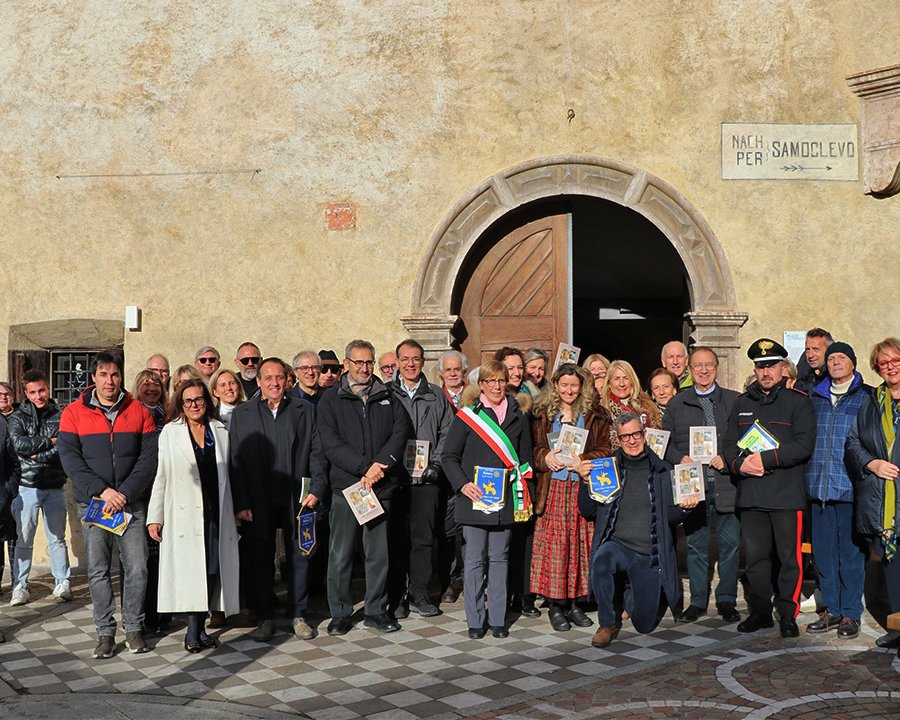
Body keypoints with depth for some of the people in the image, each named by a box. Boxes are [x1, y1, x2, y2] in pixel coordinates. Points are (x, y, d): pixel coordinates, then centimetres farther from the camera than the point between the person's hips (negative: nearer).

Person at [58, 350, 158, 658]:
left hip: (132, 504, 0)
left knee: (137, 568, -1)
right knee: (98, 571, 5)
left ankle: (133, 628, 13)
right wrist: (102, 491, -15)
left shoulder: (139, 412, 3)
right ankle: (105, 632, 15)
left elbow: (149, 459, -2)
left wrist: (124, 493, -13)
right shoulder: (74, 413, 2)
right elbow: (70, 459, -5)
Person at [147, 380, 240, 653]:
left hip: (216, 514, 3)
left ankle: (198, 628, 11)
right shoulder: (170, 433, 5)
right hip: (185, 515, -2)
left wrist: (234, 513, 12)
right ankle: (194, 630, 2)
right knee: (191, 570, -7)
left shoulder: (220, 431, 12)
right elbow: (161, 477, 4)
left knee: (213, 571, 0)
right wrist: (154, 517, 0)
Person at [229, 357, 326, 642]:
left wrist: (316, 488, -6)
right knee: (261, 560, 6)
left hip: (297, 499, 1)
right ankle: (265, 618, 18)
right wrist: (241, 503, -5)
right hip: (258, 502, 0)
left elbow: (316, 452, 6)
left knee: (300, 557, 7)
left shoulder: (304, 410, 6)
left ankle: (298, 615, 20)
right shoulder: (242, 413, 4)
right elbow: (235, 461, 2)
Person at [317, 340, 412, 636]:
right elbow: (331, 444, -7)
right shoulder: (330, 400, 4)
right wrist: (365, 467, -17)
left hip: (381, 487, 2)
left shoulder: (387, 397, 12)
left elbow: (401, 431, 0)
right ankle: (340, 613, 13)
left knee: (379, 553, 8)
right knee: (341, 554, 2)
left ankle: (376, 610, 20)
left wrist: (380, 464, -14)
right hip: (345, 486, -2)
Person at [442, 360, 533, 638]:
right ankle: (475, 621, 8)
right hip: (475, 499, -3)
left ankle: (498, 619, 14)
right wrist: (462, 484, -14)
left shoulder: (518, 417, 10)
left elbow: (525, 460, 14)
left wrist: (524, 498, 5)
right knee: (475, 560, 1)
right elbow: (449, 456, 0)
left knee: (500, 558, 8)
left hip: (505, 500, 3)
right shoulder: (467, 416, 0)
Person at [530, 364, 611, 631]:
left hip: (583, 488, 1)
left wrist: (582, 461, -13)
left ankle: (574, 603, 11)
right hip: (552, 489, 0)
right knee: (553, 545, -4)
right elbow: (532, 448, 9)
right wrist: (546, 457, -11)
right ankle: (556, 606, 3)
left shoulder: (594, 415, 8)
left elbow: (605, 449, 2)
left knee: (580, 545, 1)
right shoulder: (542, 414, 9)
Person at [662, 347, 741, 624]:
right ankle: (698, 601, 18)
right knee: (696, 544, 7)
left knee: (730, 543, 2)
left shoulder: (734, 401, 8)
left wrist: (729, 458, -11)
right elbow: (666, 442, 11)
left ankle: (726, 600, 15)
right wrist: (680, 459, -7)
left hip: (726, 484, -1)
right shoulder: (677, 404, 12)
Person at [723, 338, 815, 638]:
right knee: (754, 555, 9)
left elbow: (804, 445, -9)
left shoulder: (798, 401, 2)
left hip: (787, 492, -4)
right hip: (751, 493, 4)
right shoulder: (742, 403, 16)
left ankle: (788, 615, 11)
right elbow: (728, 444, 14)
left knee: (789, 556, 0)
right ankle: (759, 611, 20)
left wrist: (766, 459, -15)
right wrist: (740, 464, -7)